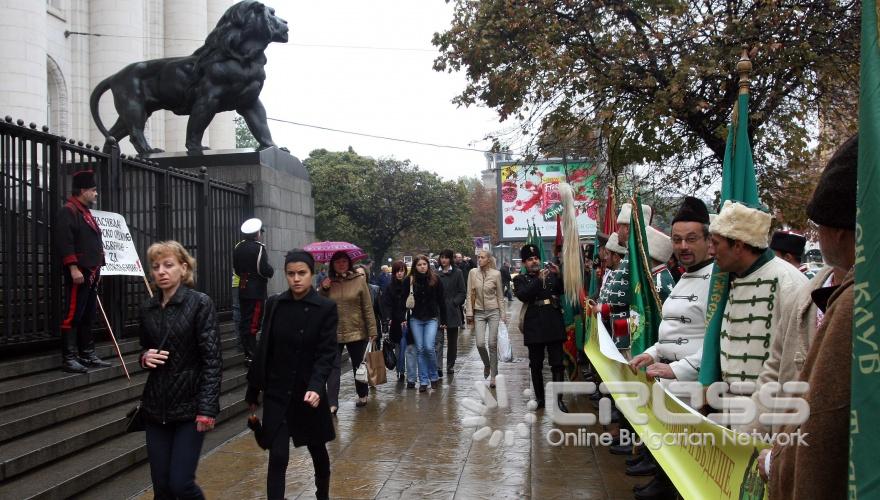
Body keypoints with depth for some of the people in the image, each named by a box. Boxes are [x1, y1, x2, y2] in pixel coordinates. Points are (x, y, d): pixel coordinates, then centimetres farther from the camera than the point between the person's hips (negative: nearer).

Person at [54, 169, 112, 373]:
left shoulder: (86, 212, 21)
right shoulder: (67, 212, -10)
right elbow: (64, 243, -19)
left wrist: (96, 270, 22)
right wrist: (74, 269, -23)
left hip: (91, 274, 10)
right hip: (78, 273, -10)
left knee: (88, 316, 13)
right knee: (72, 316, -6)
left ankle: (87, 355, 20)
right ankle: (68, 359, -3)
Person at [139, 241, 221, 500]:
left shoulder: (200, 304, -8)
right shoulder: (147, 308, 8)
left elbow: (212, 359, -12)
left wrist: (207, 408, -19)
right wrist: (145, 358, -2)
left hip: (190, 406, -5)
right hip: (156, 407, 5)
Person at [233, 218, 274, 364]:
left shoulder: (238, 247, 8)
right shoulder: (259, 248, -15)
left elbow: (236, 268, 16)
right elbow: (265, 270, -20)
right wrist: (271, 271, 0)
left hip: (242, 289, 7)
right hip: (256, 291, -7)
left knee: (244, 321, 12)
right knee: (253, 324, -5)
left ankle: (247, 352, 21)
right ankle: (251, 356, -2)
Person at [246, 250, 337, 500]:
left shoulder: (326, 308, -9)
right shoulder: (274, 304, -1)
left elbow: (327, 353, -14)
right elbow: (264, 350, 4)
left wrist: (316, 387, -29)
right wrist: (253, 391, 8)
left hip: (309, 394, -1)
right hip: (277, 394, 1)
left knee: (318, 451, 18)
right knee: (278, 458, -4)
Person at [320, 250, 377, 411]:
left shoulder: (359, 280, -3)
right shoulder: (327, 282, 4)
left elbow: (368, 307, -3)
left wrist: (372, 330, -6)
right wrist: (323, 290, -11)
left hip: (356, 332, -1)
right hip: (333, 333, 1)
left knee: (358, 366, 15)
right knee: (333, 367, -7)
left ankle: (362, 396, 34)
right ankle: (332, 404, -6)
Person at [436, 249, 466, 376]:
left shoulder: (457, 273, 2)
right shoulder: (436, 274, 8)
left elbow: (462, 292, 0)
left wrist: (454, 302, -11)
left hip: (452, 311, 0)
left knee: (452, 340, 10)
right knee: (438, 340, -10)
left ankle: (450, 366, 23)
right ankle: (438, 368, -15)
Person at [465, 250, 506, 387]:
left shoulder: (496, 274, -3)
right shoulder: (473, 273, 0)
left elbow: (500, 296, 3)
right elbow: (469, 294, 2)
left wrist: (503, 315, 0)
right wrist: (469, 313, -2)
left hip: (493, 311, -1)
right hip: (478, 312, 1)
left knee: (492, 344, -1)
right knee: (480, 343, -8)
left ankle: (493, 376, 11)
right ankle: (487, 364, 23)